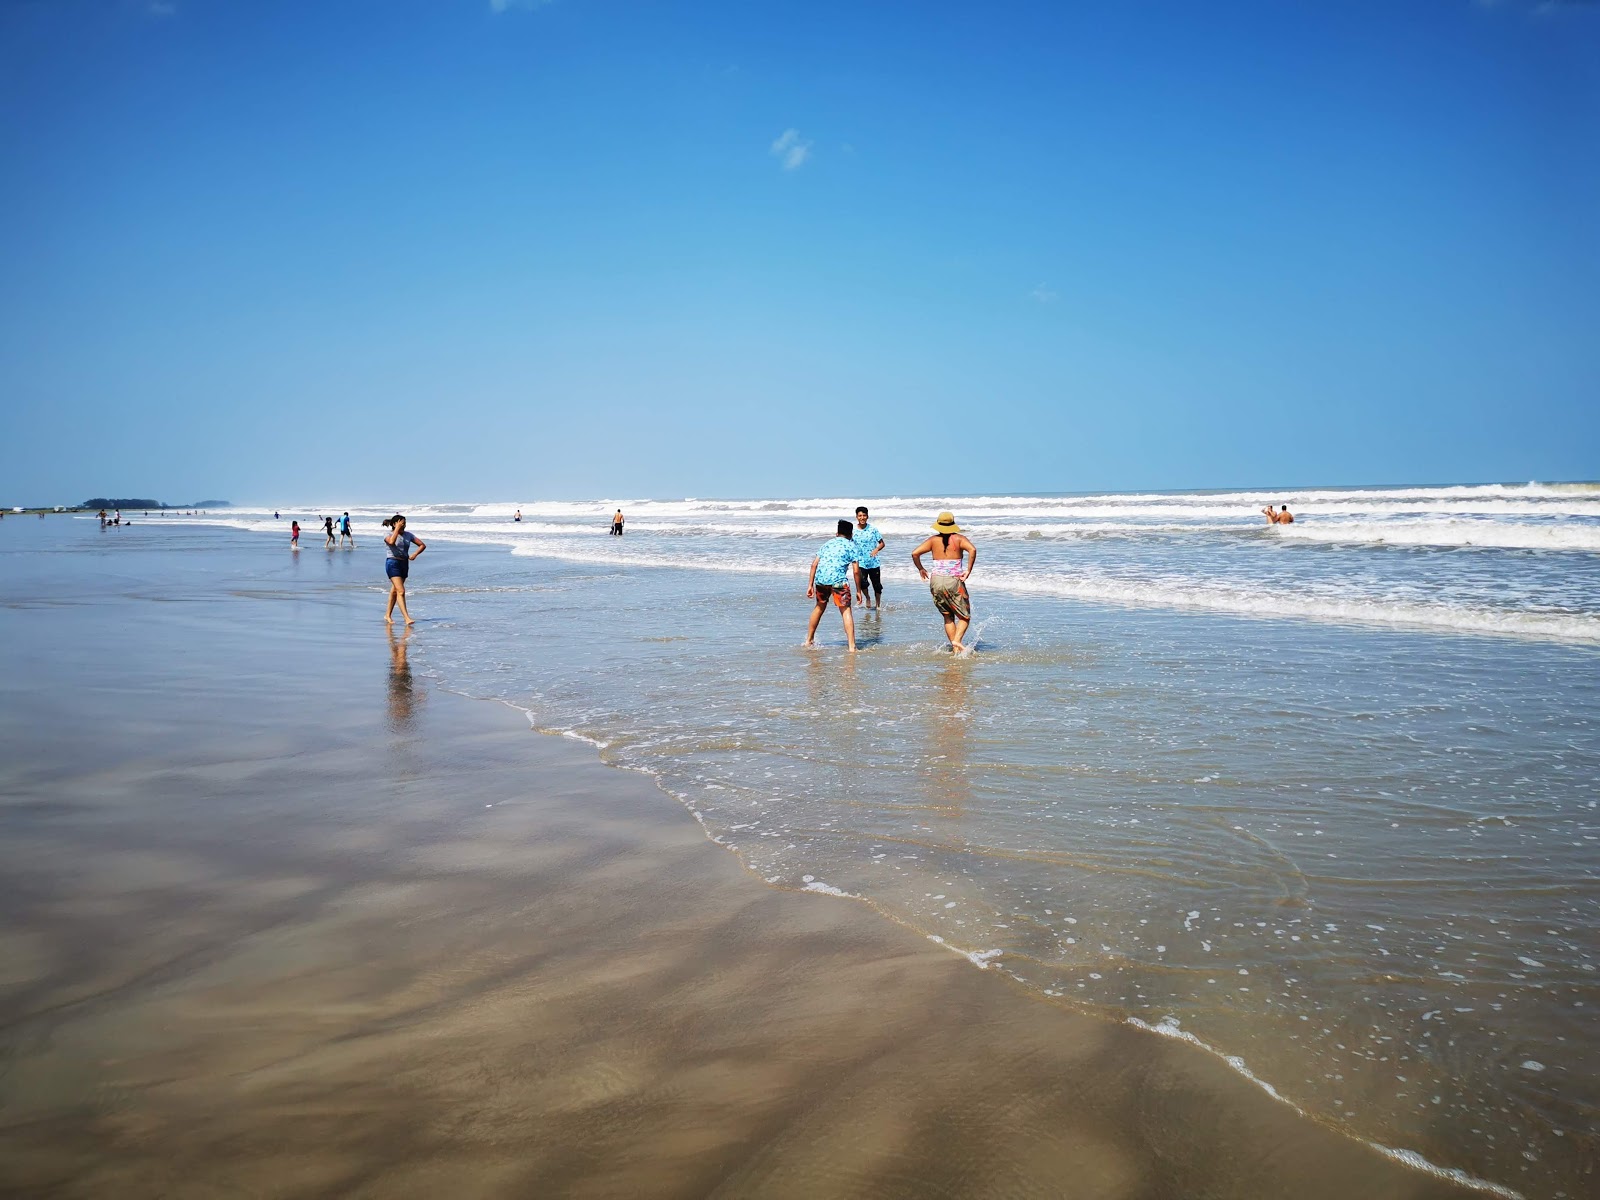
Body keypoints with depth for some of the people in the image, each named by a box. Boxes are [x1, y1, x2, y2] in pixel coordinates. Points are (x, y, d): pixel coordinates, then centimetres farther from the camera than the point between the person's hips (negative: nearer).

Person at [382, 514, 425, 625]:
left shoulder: (408, 535, 8)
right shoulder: (389, 535, -7)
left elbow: (422, 545, 10)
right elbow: (391, 541, -31)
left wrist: (415, 554, -7)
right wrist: (397, 529, -21)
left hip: (404, 564, 6)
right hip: (393, 564, -6)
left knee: (395, 591, 15)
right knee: (401, 591, -15)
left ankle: (388, 615, 27)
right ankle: (407, 618, -20)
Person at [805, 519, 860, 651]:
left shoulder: (828, 543, 24)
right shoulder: (851, 545, 12)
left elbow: (814, 564, 15)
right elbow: (856, 570, 4)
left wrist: (810, 585, 17)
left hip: (820, 578, 4)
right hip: (838, 579, -4)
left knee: (820, 606, 25)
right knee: (846, 611, 1)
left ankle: (808, 640, 33)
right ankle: (852, 646, -9)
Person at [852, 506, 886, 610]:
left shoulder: (873, 529, -1)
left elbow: (882, 543, 3)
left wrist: (877, 549, -17)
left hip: (874, 562, 1)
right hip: (861, 562, -1)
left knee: (877, 585, 7)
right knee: (863, 582, -22)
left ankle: (878, 604, 28)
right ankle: (867, 598, 8)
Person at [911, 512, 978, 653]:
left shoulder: (933, 540, 6)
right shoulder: (959, 538, 0)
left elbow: (915, 553, -3)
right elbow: (972, 549, -18)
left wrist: (921, 569, 12)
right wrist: (968, 571, -13)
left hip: (936, 581, 3)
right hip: (954, 580, -3)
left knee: (948, 617, 15)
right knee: (965, 617, 7)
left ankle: (955, 649, 10)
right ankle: (957, 640, -17)